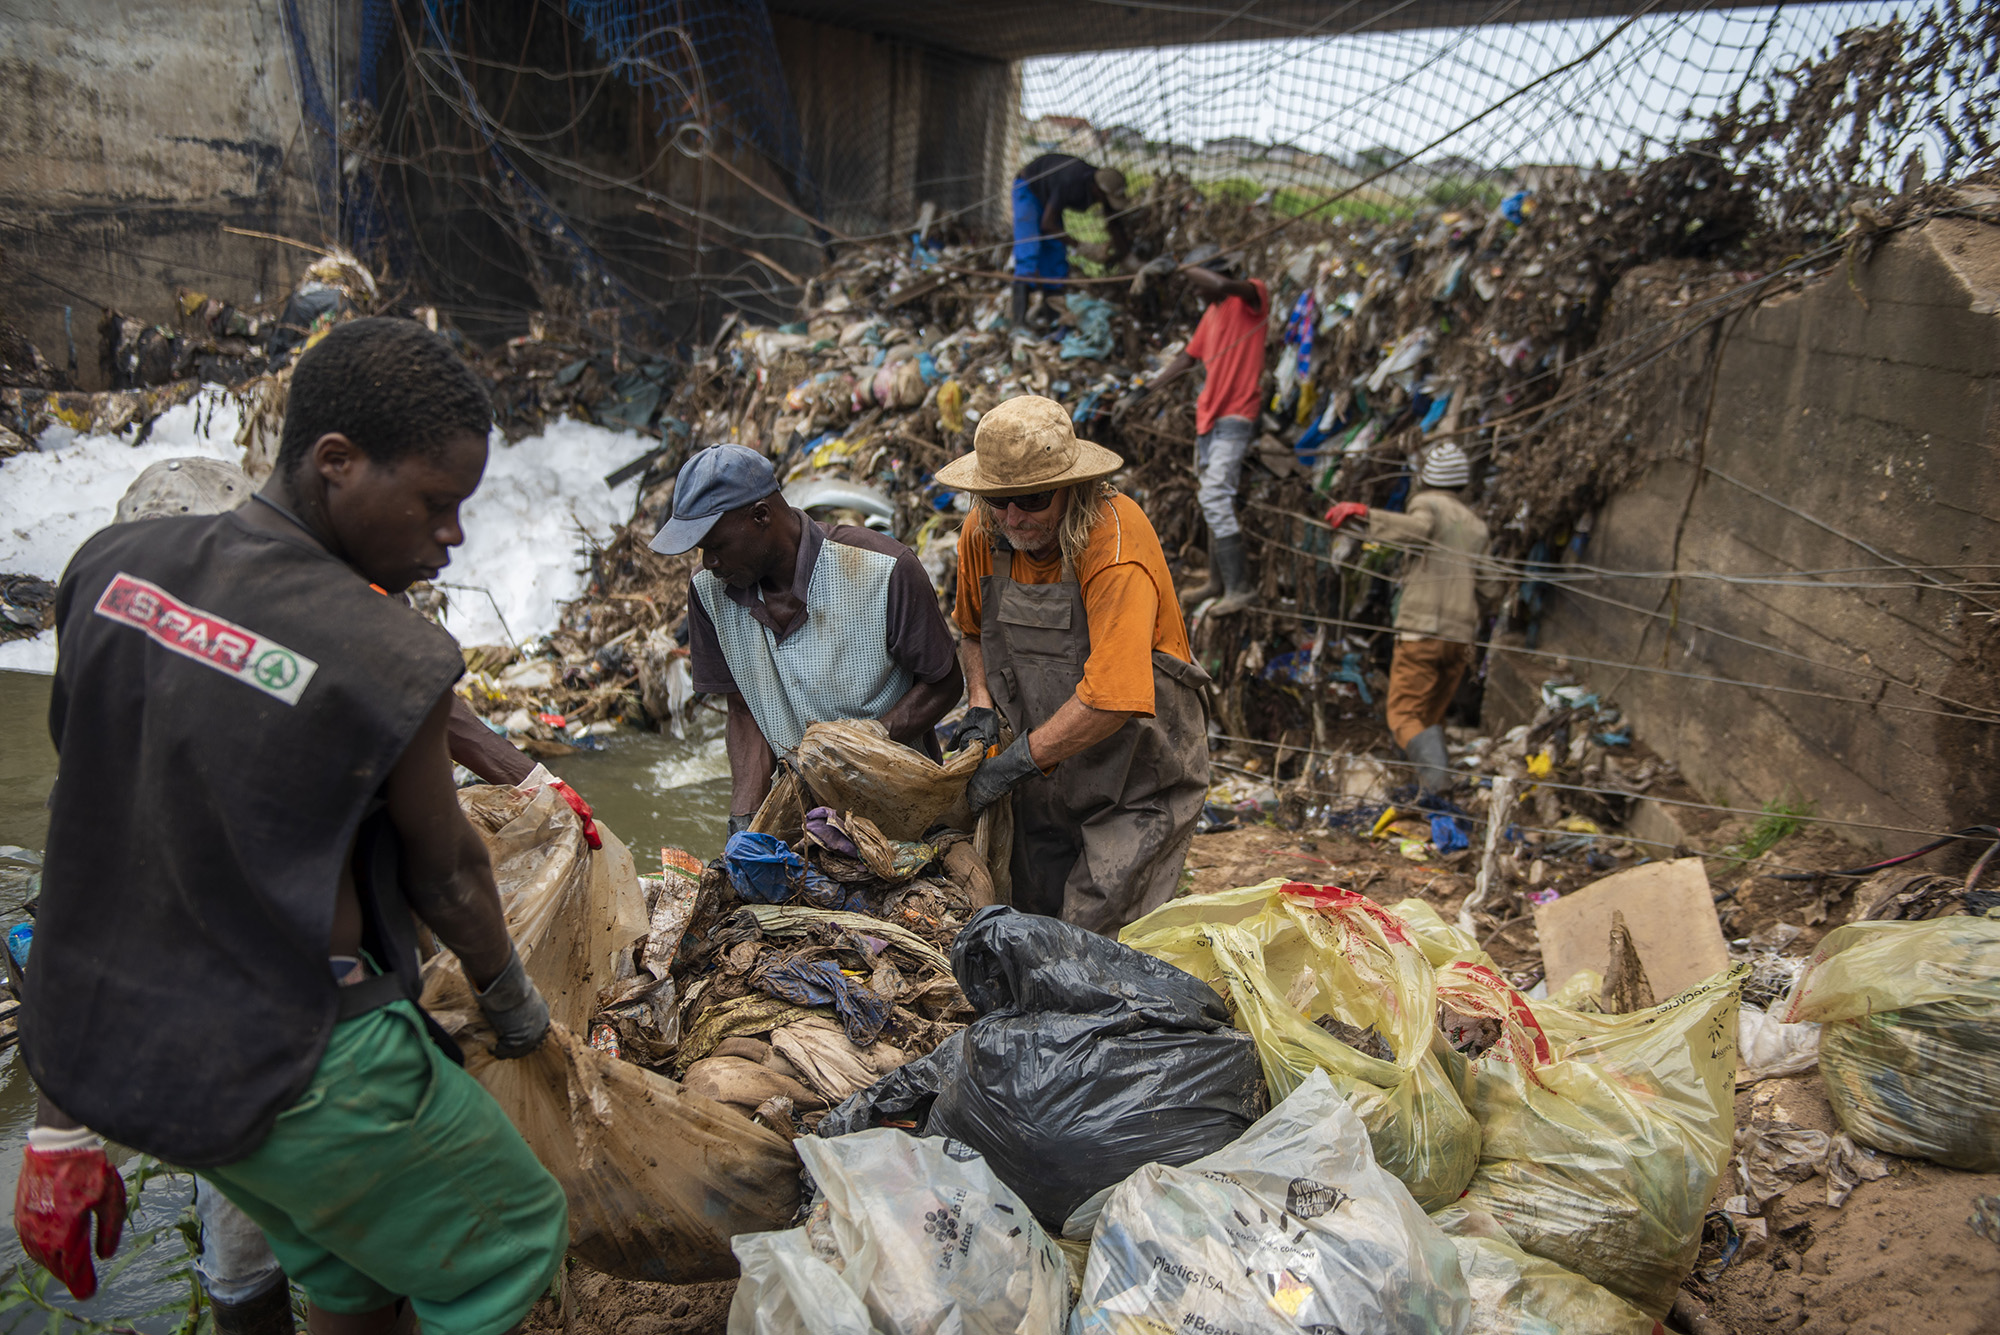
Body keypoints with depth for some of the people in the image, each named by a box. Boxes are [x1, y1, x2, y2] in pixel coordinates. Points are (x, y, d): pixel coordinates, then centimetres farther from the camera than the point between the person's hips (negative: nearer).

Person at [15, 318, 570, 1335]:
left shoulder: (111, 570, -5)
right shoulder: (388, 661, -24)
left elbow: (83, 843, 1)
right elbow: (444, 875, -7)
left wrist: (62, 1112, 10)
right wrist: (512, 1002, 14)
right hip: (286, 1065, -7)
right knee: (511, 1244, 17)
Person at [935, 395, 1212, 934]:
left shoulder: (1117, 551, -28)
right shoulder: (983, 533, -5)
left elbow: (1110, 700, -34)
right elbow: (975, 630, 14)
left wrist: (1015, 763, -26)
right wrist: (981, 709, -3)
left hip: (1135, 778, -6)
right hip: (1047, 771, 6)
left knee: (1100, 935, -7)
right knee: (1034, 919, 15)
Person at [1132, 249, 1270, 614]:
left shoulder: (1254, 297, -8)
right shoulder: (1211, 313, 17)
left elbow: (1222, 285, -29)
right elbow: (1189, 357, 23)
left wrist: (1183, 268, -17)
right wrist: (1150, 388, 20)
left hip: (1235, 417, -9)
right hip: (1208, 415, 9)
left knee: (1215, 498, -16)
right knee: (1212, 499, 12)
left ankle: (1239, 588, -10)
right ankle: (1218, 581, 22)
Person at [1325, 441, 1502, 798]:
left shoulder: (1426, 503, 2)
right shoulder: (1476, 526, 19)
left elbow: (1418, 530, -24)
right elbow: (1490, 589, 18)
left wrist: (1362, 512, -23)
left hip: (1421, 632, -5)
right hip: (1461, 636, 5)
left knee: (1405, 716, -3)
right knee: (1431, 716, 16)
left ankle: (1435, 771, -27)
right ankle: (1433, 787, 1)